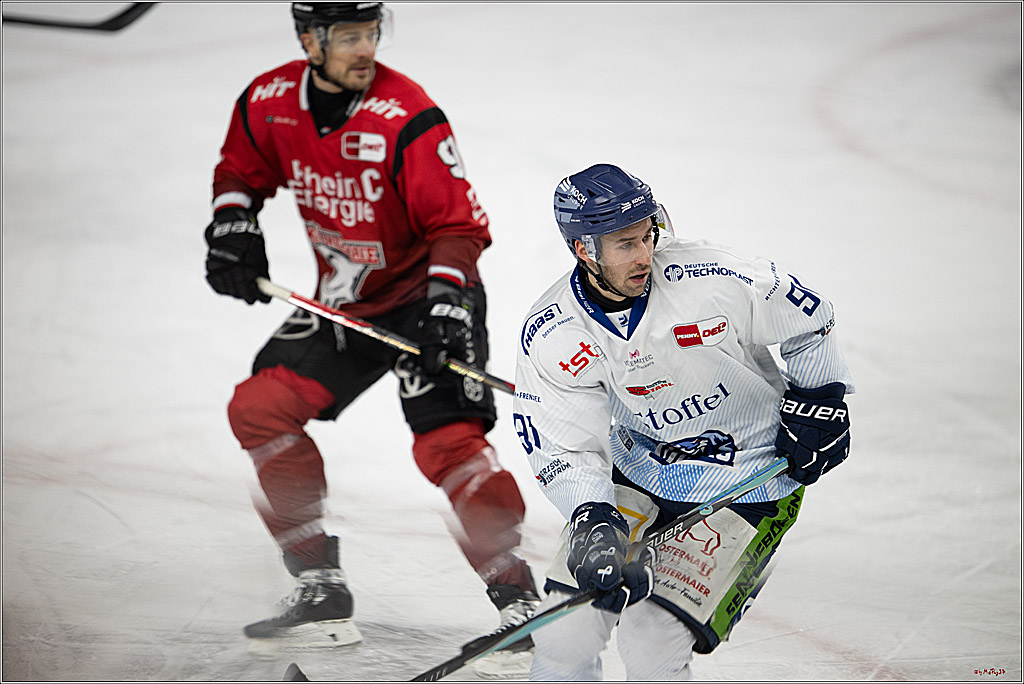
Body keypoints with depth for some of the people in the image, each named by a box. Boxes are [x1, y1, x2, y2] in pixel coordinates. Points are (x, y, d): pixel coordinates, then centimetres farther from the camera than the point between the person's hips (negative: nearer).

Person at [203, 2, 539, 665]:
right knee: (259, 408, -4)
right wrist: (233, 225, -5)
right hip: (342, 302, 6)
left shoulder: (408, 119, -23)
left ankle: (519, 600, -16)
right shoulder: (269, 103, -6)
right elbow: (241, 171, 13)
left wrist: (445, 302, -31)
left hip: (424, 293, -6)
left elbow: (458, 224, -20)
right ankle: (323, 592, 1)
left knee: (446, 440, -23)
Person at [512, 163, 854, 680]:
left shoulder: (710, 279, -22)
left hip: (748, 482, -3)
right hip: (637, 470, 3)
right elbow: (564, 448, -12)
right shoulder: (549, 339, -15)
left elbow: (806, 319, -5)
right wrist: (593, 520, -27)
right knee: (567, 627, -6)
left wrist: (818, 401, -4)